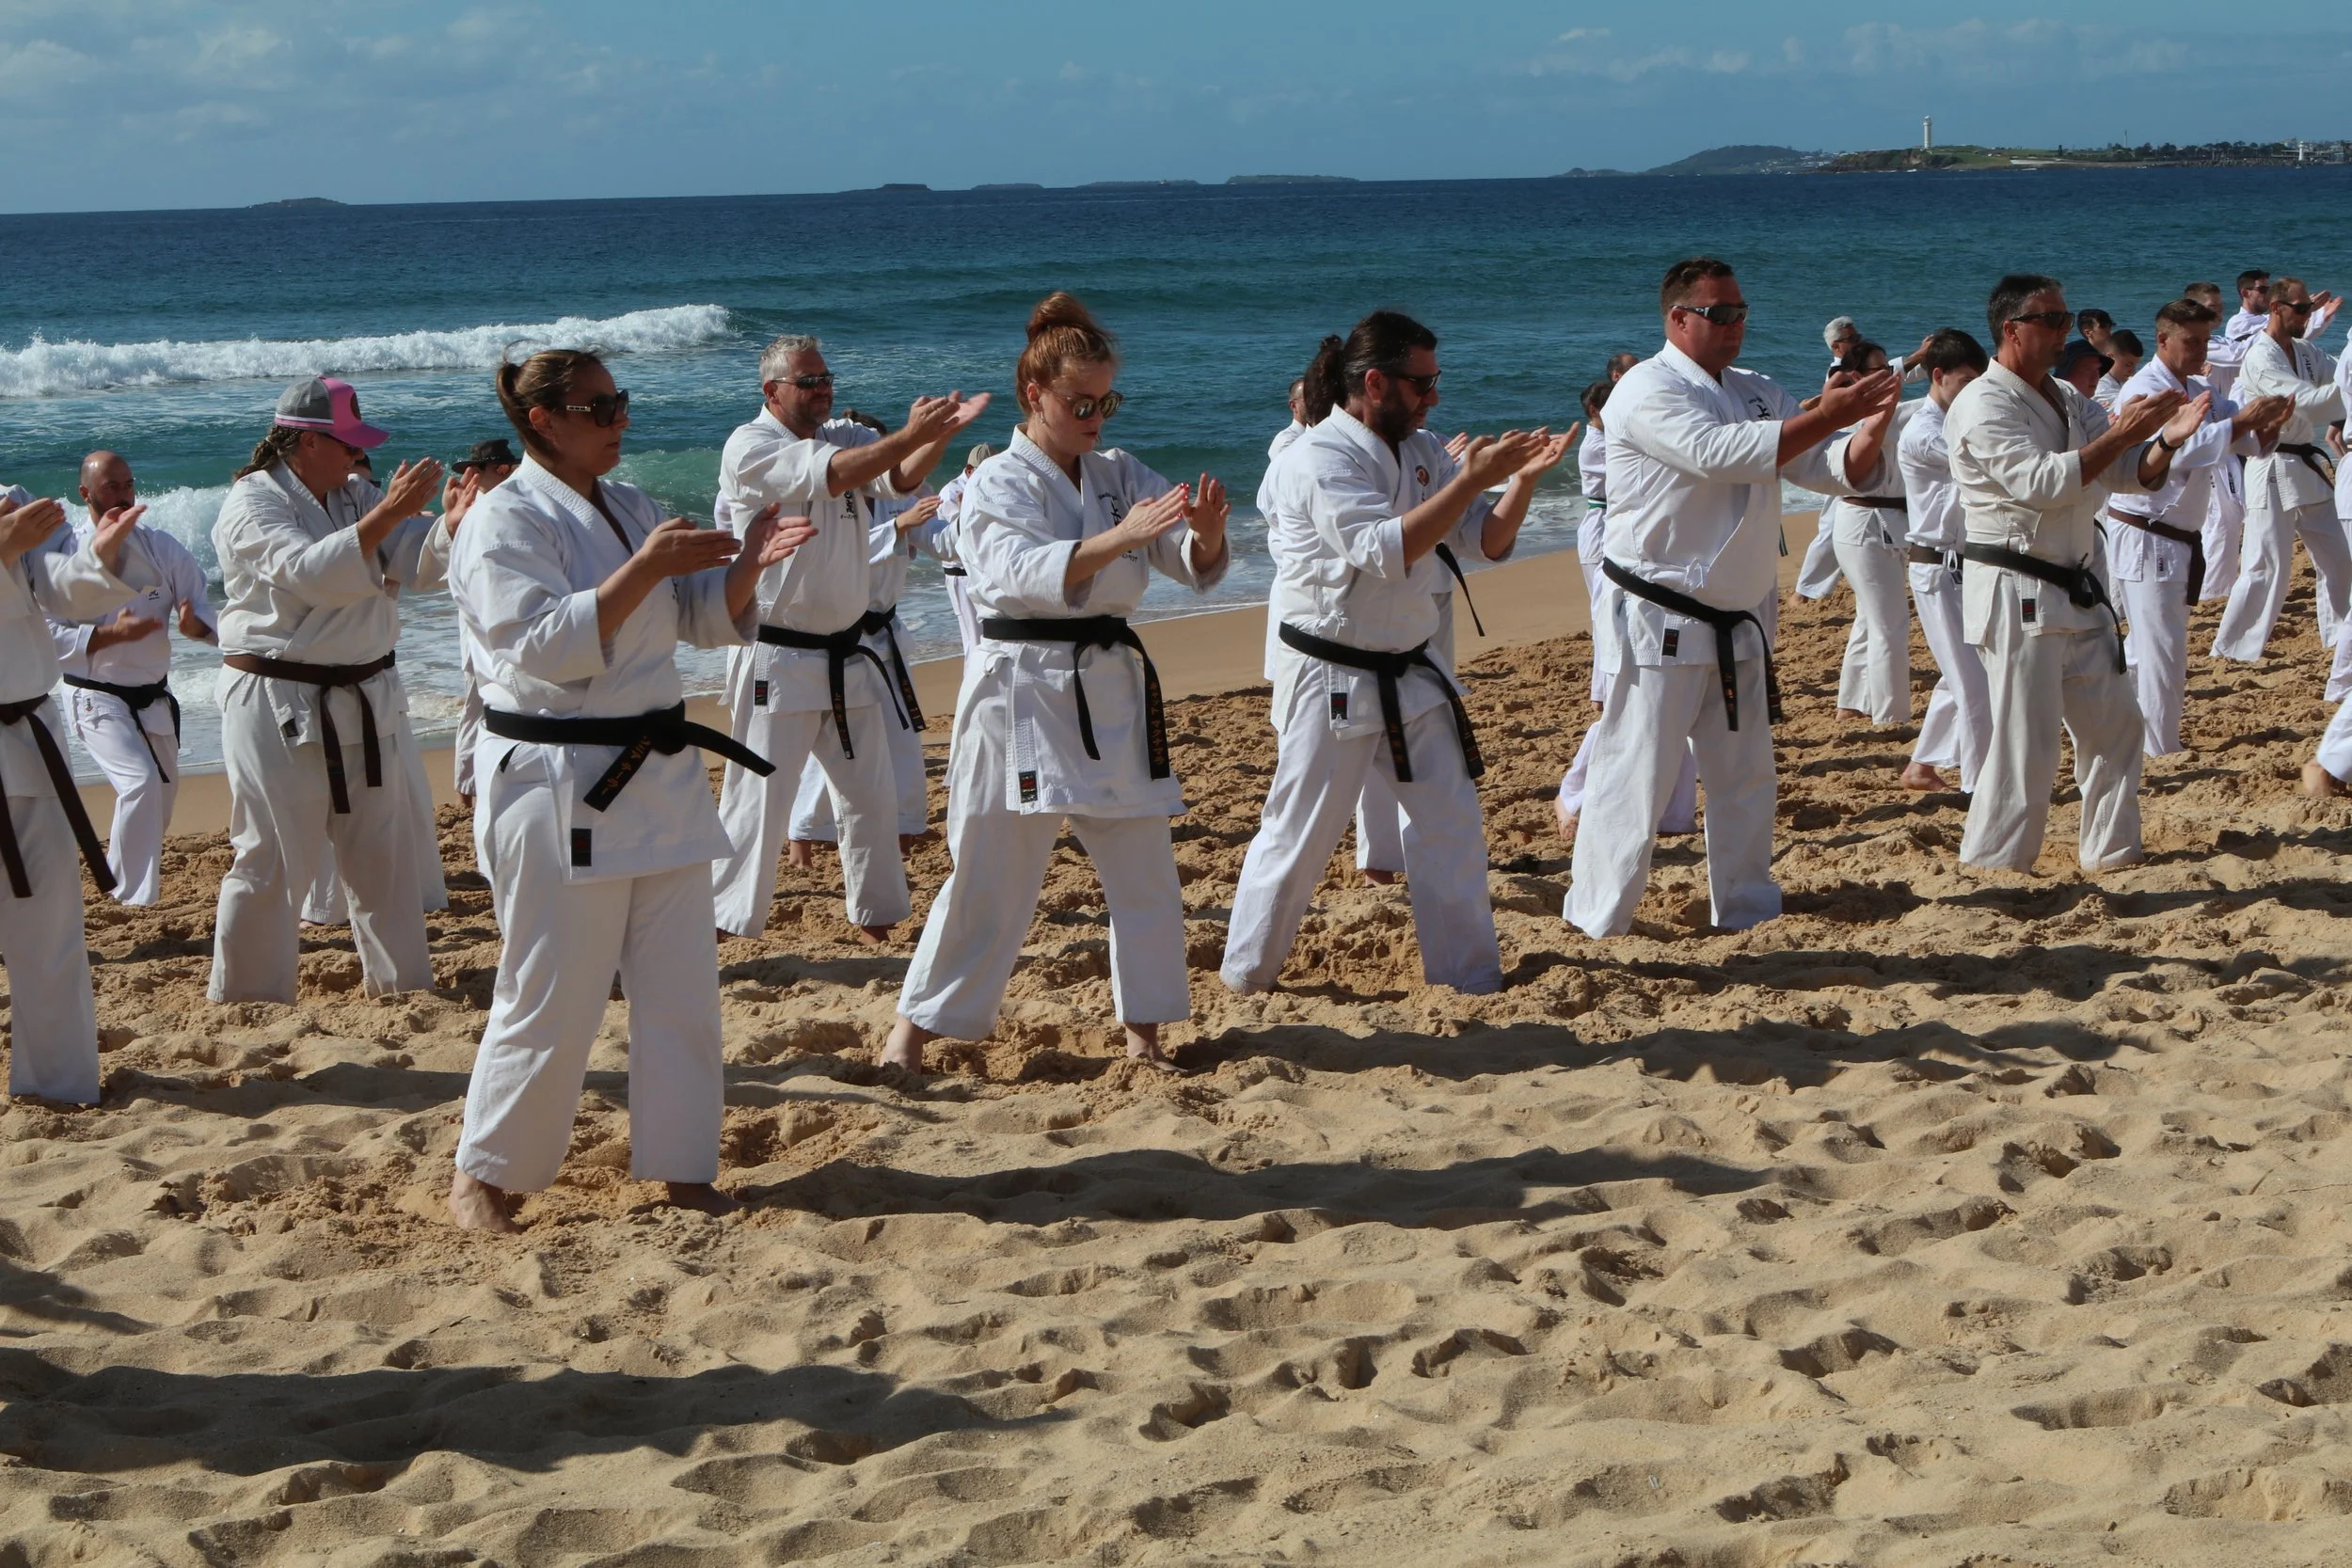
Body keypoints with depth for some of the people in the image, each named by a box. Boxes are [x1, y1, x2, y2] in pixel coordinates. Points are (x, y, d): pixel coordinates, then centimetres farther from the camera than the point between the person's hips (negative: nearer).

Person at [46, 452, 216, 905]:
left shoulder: (162, 548, 1)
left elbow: (204, 608, -1)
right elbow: (49, 635, -15)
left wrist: (195, 625, -25)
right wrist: (111, 634, -27)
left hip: (154, 698, 6)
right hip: (96, 697, -6)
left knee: (162, 797, 16)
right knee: (142, 783, -24)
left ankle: (119, 879, 41)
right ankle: (136, 900, -16)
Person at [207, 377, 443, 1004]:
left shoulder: (355, 496, 10)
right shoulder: (252, 505, -12)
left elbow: (418, 559, 0)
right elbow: (310, 571, -28)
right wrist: (389, 512, -32)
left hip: (364, 701, 7)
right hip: (280, 709, -7)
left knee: (385, 852, 14)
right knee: (270, 860, -3)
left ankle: (399, 978, 28)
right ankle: (245, 997, 9)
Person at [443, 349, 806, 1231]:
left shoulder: (630, 509, 12)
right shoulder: (504, 522, -11)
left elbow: (704, 622, 13)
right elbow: (546, 645, -22)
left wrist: (746, 564, -6)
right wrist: (646, 568, -26)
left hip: (657, 775, 8)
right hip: (557, 785, -8)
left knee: (681, 985, 8)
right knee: (553, 999, -3)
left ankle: (683, 1174, 18)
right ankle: (482, 1176, 14)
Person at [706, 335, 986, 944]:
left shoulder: (839, 441, 11)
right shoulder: (750, 447, -11)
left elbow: (901, 477, -6)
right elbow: (830, 476, -26)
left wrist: (944, 430, -24)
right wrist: (911, 434, -32)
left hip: (847, 656, 7)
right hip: (777, 659, -7)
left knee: (871, 796, 14)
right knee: (758, 801, -5)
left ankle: (875, 913, 28)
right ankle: (721, 928, 5)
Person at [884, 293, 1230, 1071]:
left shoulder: (1121, 474, 9)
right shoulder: (996, 485, -6)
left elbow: (1195, 568, 3)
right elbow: (1024, 571, -24)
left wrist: (1206, 533, -20)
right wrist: (1119, 538, -35)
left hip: (1112, 689, 5)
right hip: (1022, 690, -5)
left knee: (1142, 865, 6)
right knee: (989, 872, -2)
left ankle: (1143, 1031, 19)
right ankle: (912, 1030, 9)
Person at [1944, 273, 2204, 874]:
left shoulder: (2067, 398, 14)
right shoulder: (1982, 407, -14)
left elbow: (2133, 474, 11)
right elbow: (2039, 482, -25)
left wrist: (2164, 440, -10)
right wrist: (2119, 435, -24)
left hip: (2076, 591, 9)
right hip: (2015, 594, -9)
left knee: (2114, 724, 13)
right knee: (2026, 742, -7)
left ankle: (2112, 853, 26)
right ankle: (1991, 870, 4)